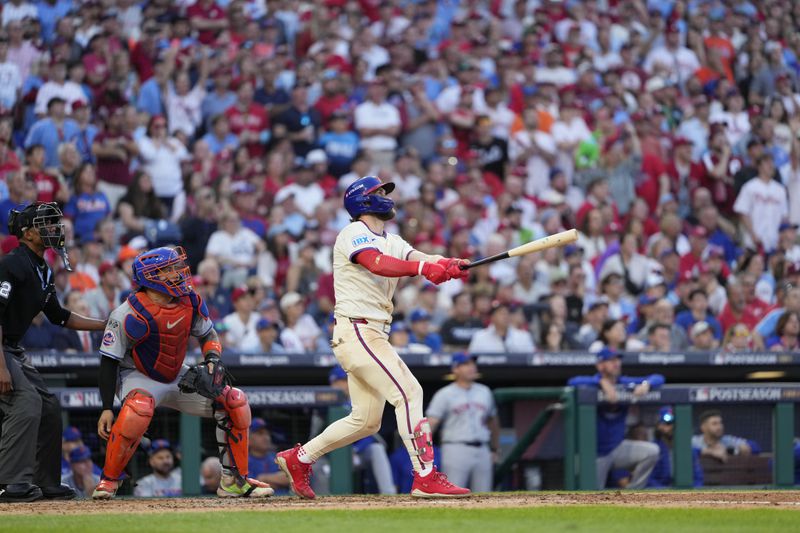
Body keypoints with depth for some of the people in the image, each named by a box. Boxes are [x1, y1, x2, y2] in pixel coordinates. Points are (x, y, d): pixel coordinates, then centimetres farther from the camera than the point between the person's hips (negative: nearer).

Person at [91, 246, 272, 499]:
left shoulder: (190, 302, -7)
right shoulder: (129, 314, -23)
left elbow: (209, 335, 10)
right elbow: (109, 361, -17)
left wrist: (212, 359, -12)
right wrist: (107, 409, -22)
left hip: (178, 379, 6)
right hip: (140, 378, -6)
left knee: (235, 401, -7)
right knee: (139, 408, -41)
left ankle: (234, 481, 5)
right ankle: (109, 479, -24)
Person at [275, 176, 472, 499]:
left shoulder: (392, 243, 20)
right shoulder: (354, 234, -6)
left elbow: (421, 260, 1)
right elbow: (377, 264, -27)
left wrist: (450, 265, -23)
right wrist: (422, 267, -42)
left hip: (374, 335, 10)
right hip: (356, 330, -10)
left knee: (366, 420, 12)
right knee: (408, 393, -16)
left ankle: (299, 459, 23)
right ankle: (425, 478, -19)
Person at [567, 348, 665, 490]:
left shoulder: (624, 383, -1)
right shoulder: (594, 384, -13)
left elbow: (658, 379, -1)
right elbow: (573, 382, -35)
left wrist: (645, 385, -23)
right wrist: (602, 382, -40)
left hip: (618, 447, 4)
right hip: (597, 453, -4)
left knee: (652, 451, -21)